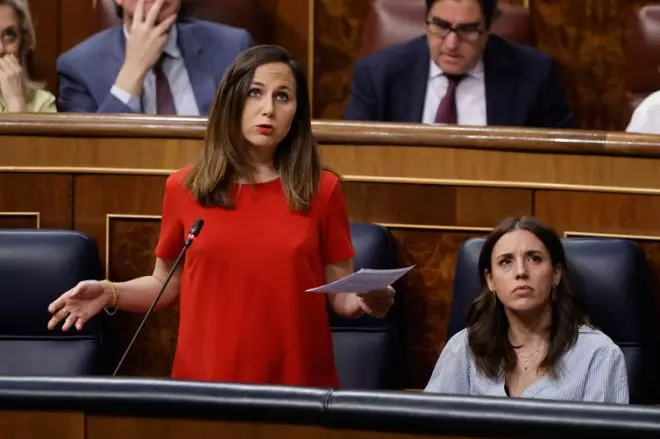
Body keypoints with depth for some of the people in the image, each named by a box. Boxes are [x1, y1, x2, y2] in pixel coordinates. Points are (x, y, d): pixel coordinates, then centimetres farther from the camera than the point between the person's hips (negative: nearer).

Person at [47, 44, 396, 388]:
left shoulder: (322, 190, 1)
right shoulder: (185, 188, 2)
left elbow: (341, 296, 3)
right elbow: (167, 284, 11)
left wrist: (367, 301, -17)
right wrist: (110, 293, -5)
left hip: (298, 380, 0)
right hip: (205, 380, 0)